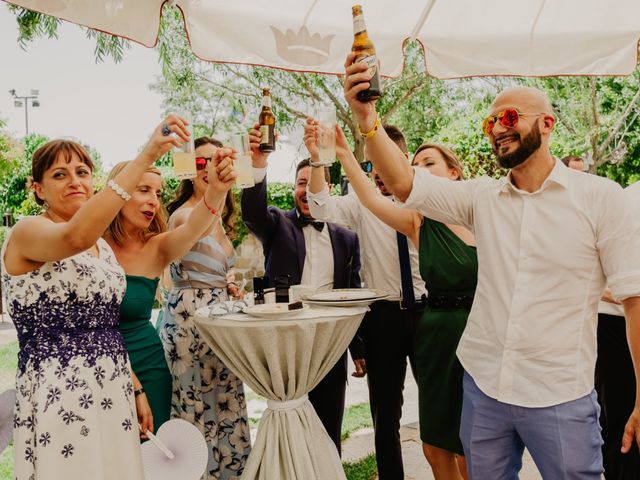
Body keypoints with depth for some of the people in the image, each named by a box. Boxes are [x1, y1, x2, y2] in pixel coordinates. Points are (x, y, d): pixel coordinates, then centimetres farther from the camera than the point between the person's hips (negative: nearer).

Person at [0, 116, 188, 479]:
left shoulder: (103, 246, 12)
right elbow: (75, 237, -35)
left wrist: (136, 389, 13)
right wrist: (146, 157, -38)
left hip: (114, 393, 7)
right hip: (58, 398, -7)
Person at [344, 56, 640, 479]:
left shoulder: (600, 197, -6)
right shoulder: (482, 198, 4)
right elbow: (402, 182, -7)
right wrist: (366, 117, -23)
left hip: (560, 396, -3)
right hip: (482, 386, 4)